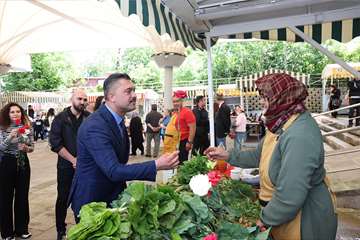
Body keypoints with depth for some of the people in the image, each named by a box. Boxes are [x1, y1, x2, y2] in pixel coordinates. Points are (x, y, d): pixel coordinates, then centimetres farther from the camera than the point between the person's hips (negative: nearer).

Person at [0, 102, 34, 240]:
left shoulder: (27, 128, 1)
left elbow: (32, 147, 6)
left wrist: (26, 148, -15)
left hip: (23, 163, 3)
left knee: (22, 197, 10)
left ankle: (22, 229, 25)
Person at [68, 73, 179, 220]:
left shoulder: (117, 120, 2)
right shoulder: (95, 127, -28)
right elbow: (113, 171, -34)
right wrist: (156, 165, -37)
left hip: (112, 197, 8)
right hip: (91, 202, -8)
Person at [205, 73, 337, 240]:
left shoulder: (300, 136, -32)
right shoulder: (282, 124, 2)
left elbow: (289, 198, -34)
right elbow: (260, 156, 12)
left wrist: (265, 220, -20)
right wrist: (228, 155, 3)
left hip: (304, 221, -9)